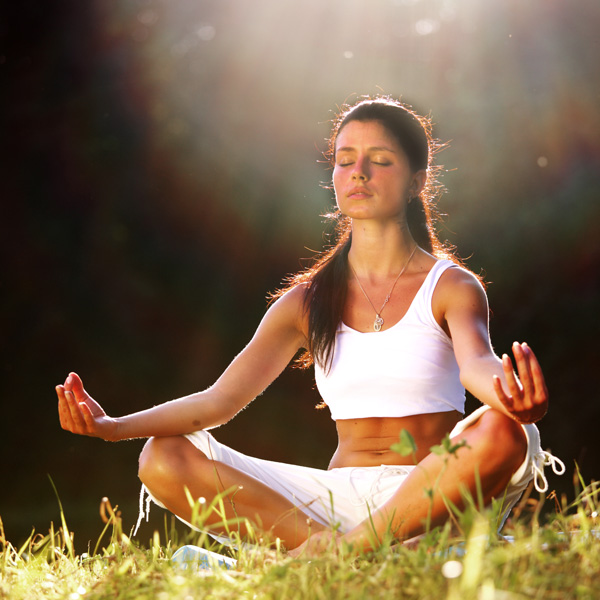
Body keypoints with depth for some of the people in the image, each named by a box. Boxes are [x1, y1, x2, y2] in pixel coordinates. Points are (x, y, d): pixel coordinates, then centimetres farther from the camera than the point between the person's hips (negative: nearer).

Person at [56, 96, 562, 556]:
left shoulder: (451, 287, 2)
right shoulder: (307, 301, 10)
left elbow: (476, 360, -22)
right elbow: (220, 398, 2)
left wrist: (511, 394, -48)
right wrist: (113, 426, -15)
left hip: (429, 501, -2)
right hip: (339, 495, 3)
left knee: (503, 434, -36)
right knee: (164, 459, -13)